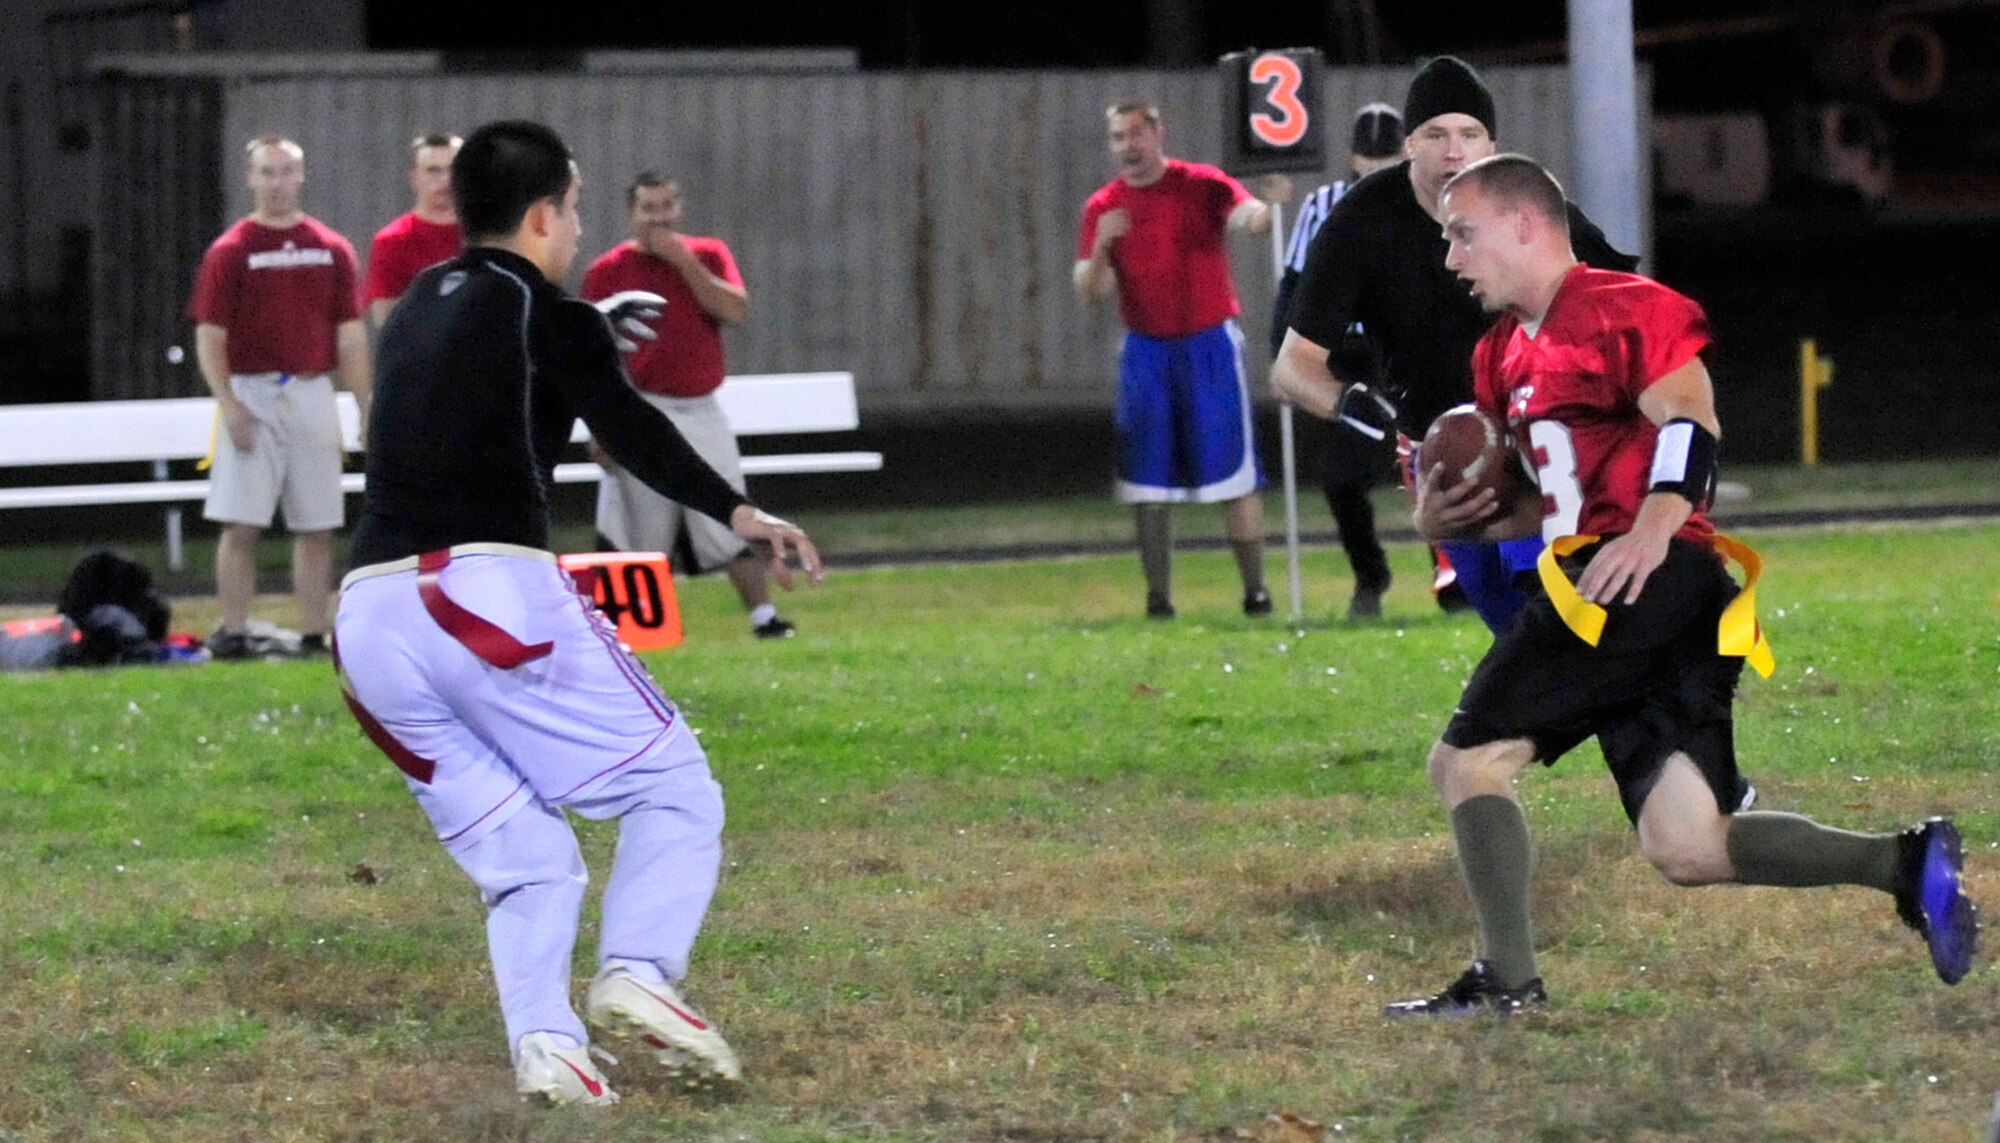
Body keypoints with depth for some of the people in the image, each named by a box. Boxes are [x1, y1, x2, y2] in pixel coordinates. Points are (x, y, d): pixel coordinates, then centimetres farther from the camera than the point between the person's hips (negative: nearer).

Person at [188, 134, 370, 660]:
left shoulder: (331, 249, 9)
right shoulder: (229, 251, 0)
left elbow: (350, 335, 11)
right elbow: (209, 336, -3)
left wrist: (366, 407, 5)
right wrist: (228, 404, -14)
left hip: (312, 395, 3)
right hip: (251, 395, -3)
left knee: (316, 526, 4)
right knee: (241, 523, -5)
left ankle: (313, 635, 8)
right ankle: (233, 633, -1)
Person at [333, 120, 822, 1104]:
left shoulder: (416, 312, 24)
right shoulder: (547, 317, 3)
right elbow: (630, 432, -14)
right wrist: (736, 512, -24)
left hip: (367, 617, 7)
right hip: (490, 593, -7)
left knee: (523, 860, 12)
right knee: (673, 790, 4)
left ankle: (542, 1041, -10)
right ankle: (638, 970, -19)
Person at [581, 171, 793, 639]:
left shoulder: (708, 255, 8)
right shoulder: (607, 271, 1)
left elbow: (736, 311, -10)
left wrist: (682, 259, -12)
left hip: (702, 412, 2)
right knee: (633, 534, -1)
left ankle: (764, 617, -2)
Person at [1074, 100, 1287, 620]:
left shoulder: (1202, 185, -4)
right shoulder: (1103, 207, 4)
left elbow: (1247, 215, -23)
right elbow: (1089, 294, 0)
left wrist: (1269, 207, -47)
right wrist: (1101, 246, -20)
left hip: (1210, 346, -3)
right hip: (1145, 352, 3)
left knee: (1233, 470, -2)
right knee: (1149, 480, 4)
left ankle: (1255, 590, 3)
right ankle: (1158, 596, 10)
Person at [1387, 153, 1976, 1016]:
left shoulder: (1621, 308, -2)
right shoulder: (1503, 356, 27)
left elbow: (1690, 420, -14)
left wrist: (1652, 531, -28)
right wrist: (1460, 519, 14)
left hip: (1650, 582, -9)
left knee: (1469, 758, -5)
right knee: (1688, 848, -1)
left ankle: (1507, 978, -5)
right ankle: (1905, 863, -7)